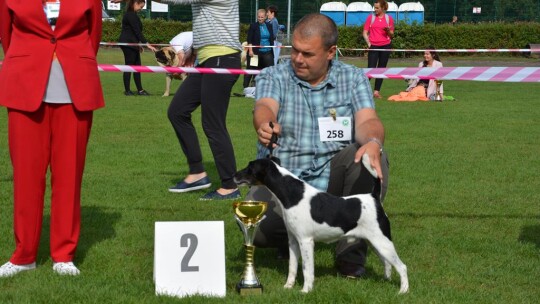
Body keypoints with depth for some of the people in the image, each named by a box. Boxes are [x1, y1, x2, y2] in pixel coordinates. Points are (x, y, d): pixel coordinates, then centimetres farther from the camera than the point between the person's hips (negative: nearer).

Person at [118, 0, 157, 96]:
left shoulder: (131, 14, 15)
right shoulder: (131, 15, -16)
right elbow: (137, 31, -20)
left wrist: (138, 44, 21)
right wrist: (147, 44, -22)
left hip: (131, 44, 10)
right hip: (128, 44, -10)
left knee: (137, 66, 8)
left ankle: (140, 90, 9)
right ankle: (127, 90, 1)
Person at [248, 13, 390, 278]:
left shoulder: (353, 79, 3)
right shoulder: (273, 77, -1)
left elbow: (367, 122, -13)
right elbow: (265, 108, -22)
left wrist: (373, 141, -38)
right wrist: (265, 125, -48)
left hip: (334, 180, 1)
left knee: (372, 156, -30)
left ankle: (351, 252, -16)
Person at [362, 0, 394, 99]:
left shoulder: (389, 18, 6)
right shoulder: (370, 17, 4)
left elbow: (391, 35, 11)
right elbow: (365, 32, 5)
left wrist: (388, 31, -11)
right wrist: (368, 42, -10)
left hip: (385, 46, 2)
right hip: (373, 46, -2)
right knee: (371, 69, -10)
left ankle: (376, 91, 9)